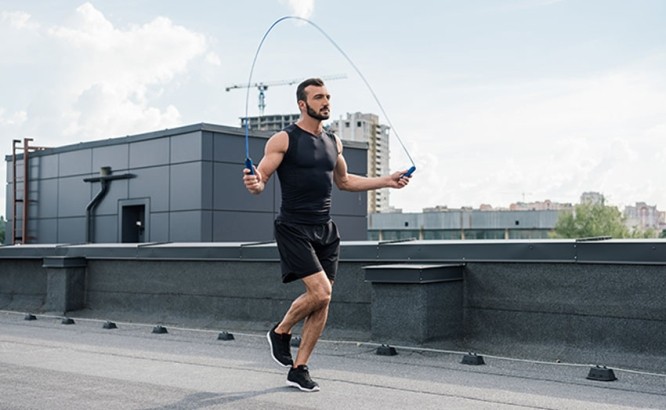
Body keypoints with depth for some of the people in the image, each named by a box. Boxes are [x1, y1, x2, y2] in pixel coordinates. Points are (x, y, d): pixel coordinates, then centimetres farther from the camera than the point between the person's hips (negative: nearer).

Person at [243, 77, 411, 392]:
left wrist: (387, 181, 21)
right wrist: (255, 184, -35)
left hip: (325, 230, 6)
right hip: (294, 228, -6)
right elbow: (261, 177, -10)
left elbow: (343, 181, 26)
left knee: (322, 301, 3)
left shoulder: (333, 142, 12)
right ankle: (280, 332, 10)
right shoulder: (283, 139, -6)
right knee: (320, 292, -18)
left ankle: (299, 369, 15)